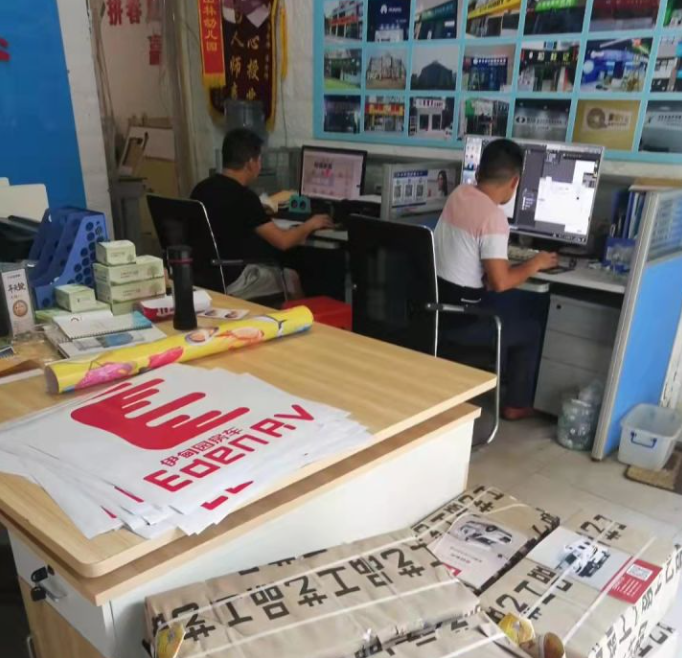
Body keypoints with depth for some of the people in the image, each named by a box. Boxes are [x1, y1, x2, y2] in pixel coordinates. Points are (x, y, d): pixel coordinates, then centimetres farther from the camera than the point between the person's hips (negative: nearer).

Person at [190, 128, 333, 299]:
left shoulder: (201, 188, 4)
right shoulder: (243, 196, -19)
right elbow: (282, 241, -15)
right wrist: (309, 225, 4)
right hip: (230, 283, -8)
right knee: (292, 277, 14)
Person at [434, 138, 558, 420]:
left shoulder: (459, 193, 4)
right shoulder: (494, 217, -21)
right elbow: (500, 283, -20)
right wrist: (534, 264, -5)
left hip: (433, 300, 8)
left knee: (514, 305, 30)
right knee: (533, 323, 15)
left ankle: (501, 376, 43)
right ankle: (516, 404, 27)